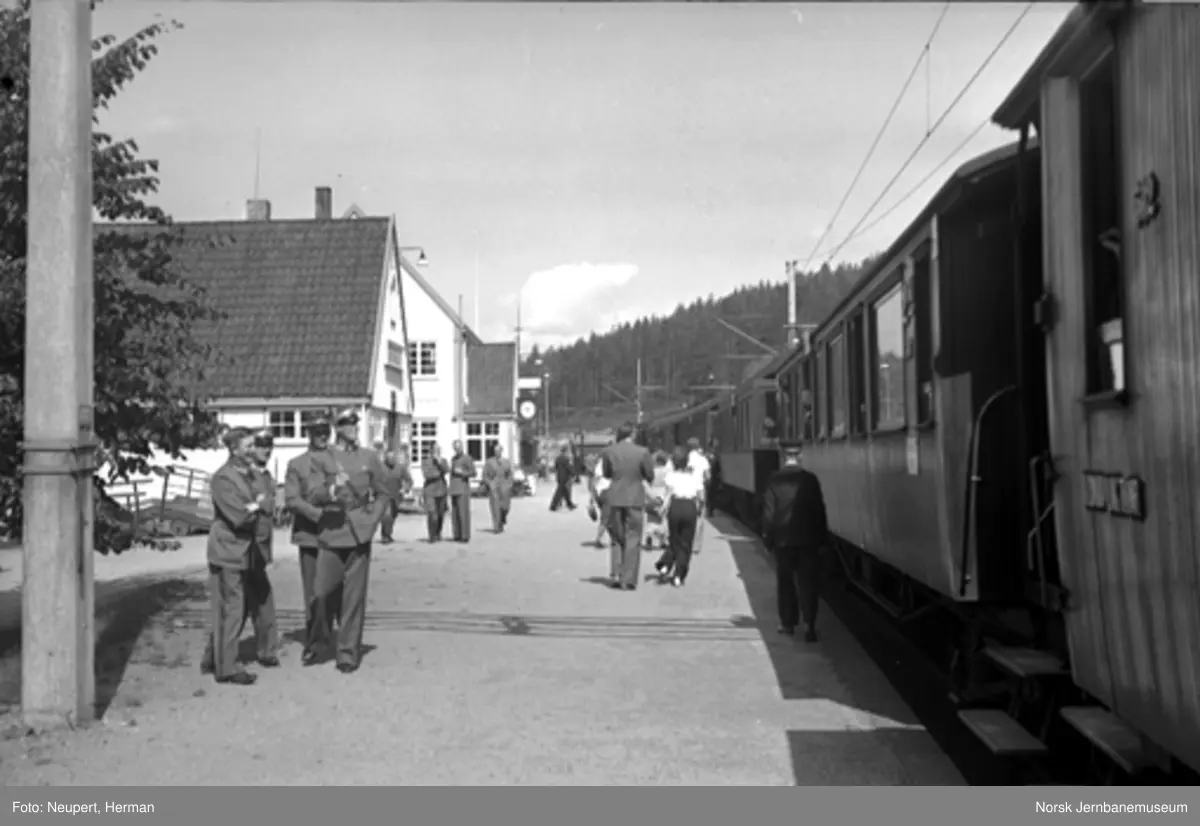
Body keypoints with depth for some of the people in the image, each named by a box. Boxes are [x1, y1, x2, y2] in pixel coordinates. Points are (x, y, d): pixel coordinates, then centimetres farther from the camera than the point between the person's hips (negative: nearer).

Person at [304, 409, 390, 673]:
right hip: (331, 532, -1)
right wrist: (331, 491, -15)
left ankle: (348, 653, 12)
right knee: (322, 593, -1)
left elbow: (382, 493, 14)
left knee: (354, 596, 2)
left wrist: (372, 520, 1)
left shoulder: (369, 458, 7)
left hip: (359, 534, 1)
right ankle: (318, 644, 22)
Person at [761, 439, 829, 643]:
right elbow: (819, 510, -2)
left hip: (783, 539, 0)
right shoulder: (810, 479, -5)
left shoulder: (774, 480, -6)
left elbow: (769, 511, -4)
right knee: (808, 583, 2)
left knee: (786, 582, 13)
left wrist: (769, 538, 5)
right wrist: (823, 539, 5)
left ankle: (788, 623, 19)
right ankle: (809, 624, -9)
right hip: (808, 538, 0)